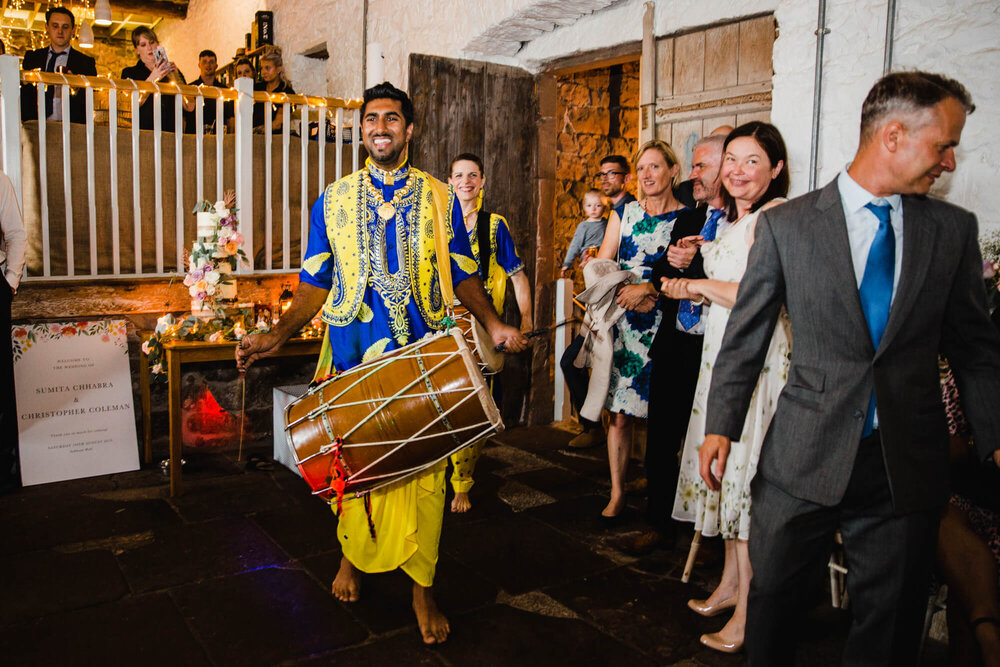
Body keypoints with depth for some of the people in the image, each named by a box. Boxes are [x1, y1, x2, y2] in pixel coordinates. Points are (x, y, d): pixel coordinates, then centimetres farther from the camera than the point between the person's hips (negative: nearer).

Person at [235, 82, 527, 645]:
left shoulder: (440, 199, 6)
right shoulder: (333, 201, 7)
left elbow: (464, 275, 9)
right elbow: (316, 283, 7)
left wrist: (494, 324, -7)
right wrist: (280, 334, -7)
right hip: (352, 359, 1)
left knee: (423, 469, 1)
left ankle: (423, 588, 17)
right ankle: (353, 554, 36)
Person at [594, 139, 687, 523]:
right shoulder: (624, 213, 12)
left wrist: (647, 288, -16)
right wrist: (628, 294, -7)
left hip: (662, 327, -3)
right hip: (622, 324, 3)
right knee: (620, 415, 4)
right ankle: (617, 493, 15)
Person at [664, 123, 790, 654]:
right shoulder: (736, 219, 16)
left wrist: (702, 286, -11)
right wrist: (691, 274, 9)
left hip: (759, 360, -9)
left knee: (745, 470, -3)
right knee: (727, 468, 14)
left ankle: (748, 613, 10)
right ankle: (730, 584, 29)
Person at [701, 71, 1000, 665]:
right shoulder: (786, 225, -3)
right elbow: (745, 336, 0)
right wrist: (722, 426, -5)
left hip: (908, 467, 2)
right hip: (805, 460, -1)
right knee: (772, 601, 13)